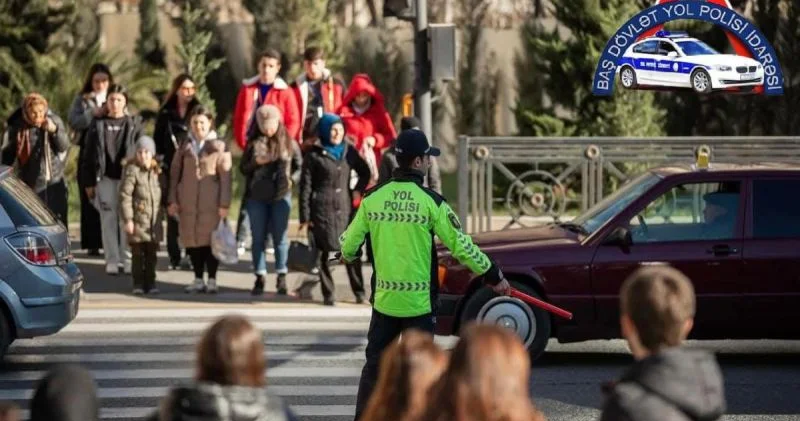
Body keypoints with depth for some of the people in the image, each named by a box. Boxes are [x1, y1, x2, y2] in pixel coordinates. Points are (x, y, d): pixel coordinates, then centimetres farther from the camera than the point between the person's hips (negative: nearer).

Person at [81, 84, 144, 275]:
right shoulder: (98, 125, 7)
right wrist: (89, 182, 3)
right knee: (109, 220, 2)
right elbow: (89, 155, 7)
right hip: (105, 179, 1)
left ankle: (126, 258, 8)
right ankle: (112, 260, 6)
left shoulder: (134, 124, 5)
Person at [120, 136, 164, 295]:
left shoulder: (157, 171, 10)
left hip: (154, 221, 5)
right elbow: (125, 196, -12)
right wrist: (127, 219, -16)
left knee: (151, 254, 7)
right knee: (138, 254, -1)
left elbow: (162, 195, 21)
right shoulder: (132, 170, -8)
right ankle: (138, 284, 6)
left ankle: (150, 283, 14)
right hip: (138, 220, -5)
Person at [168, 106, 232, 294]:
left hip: (211, 203, -3)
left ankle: (212, 280, 5)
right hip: (188, 202, 3)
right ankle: (198, 280, 13)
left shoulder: (219, 146, 1)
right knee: (192, 240, 5)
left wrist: (224, 203, -8)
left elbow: (225, 176, -2)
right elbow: (174, 173, 12)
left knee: (210, 239, -2)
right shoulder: (184, 147, 10)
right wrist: (173, 200, 5)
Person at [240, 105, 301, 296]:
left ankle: (282, 277, 10)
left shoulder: (289, 143, 3)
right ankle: (260, 277, 11)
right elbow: (243, 168, 8)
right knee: (258, 237, 5)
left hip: (281, 196, -1)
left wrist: (292, 180, -5)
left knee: (280, 237, 2)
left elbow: (300, 166, 11)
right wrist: (255, 163, -10)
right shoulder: (253, 143, 5)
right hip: (256, 197, 1)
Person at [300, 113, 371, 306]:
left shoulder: (349, 151, 8)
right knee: (323, 252, 0)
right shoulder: (314, 156, -2)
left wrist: (358, 190, 5)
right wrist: (305, 216, -5)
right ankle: (328, 294, 7)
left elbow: (365, 172, 22)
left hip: (344, 208, 3)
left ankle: (359, 291, 9)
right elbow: (305, 187, -2)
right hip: (322, 209, -3)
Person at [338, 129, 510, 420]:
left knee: (374, 363, 13)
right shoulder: (431, 201, -11)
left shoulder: (372, 198, -2)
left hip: (384, 298, 3)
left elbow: (349, 243, 6)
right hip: (419, 301, -3)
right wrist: (493, 276, 3)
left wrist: (348, 255, 31)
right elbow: (461, 245, -9)